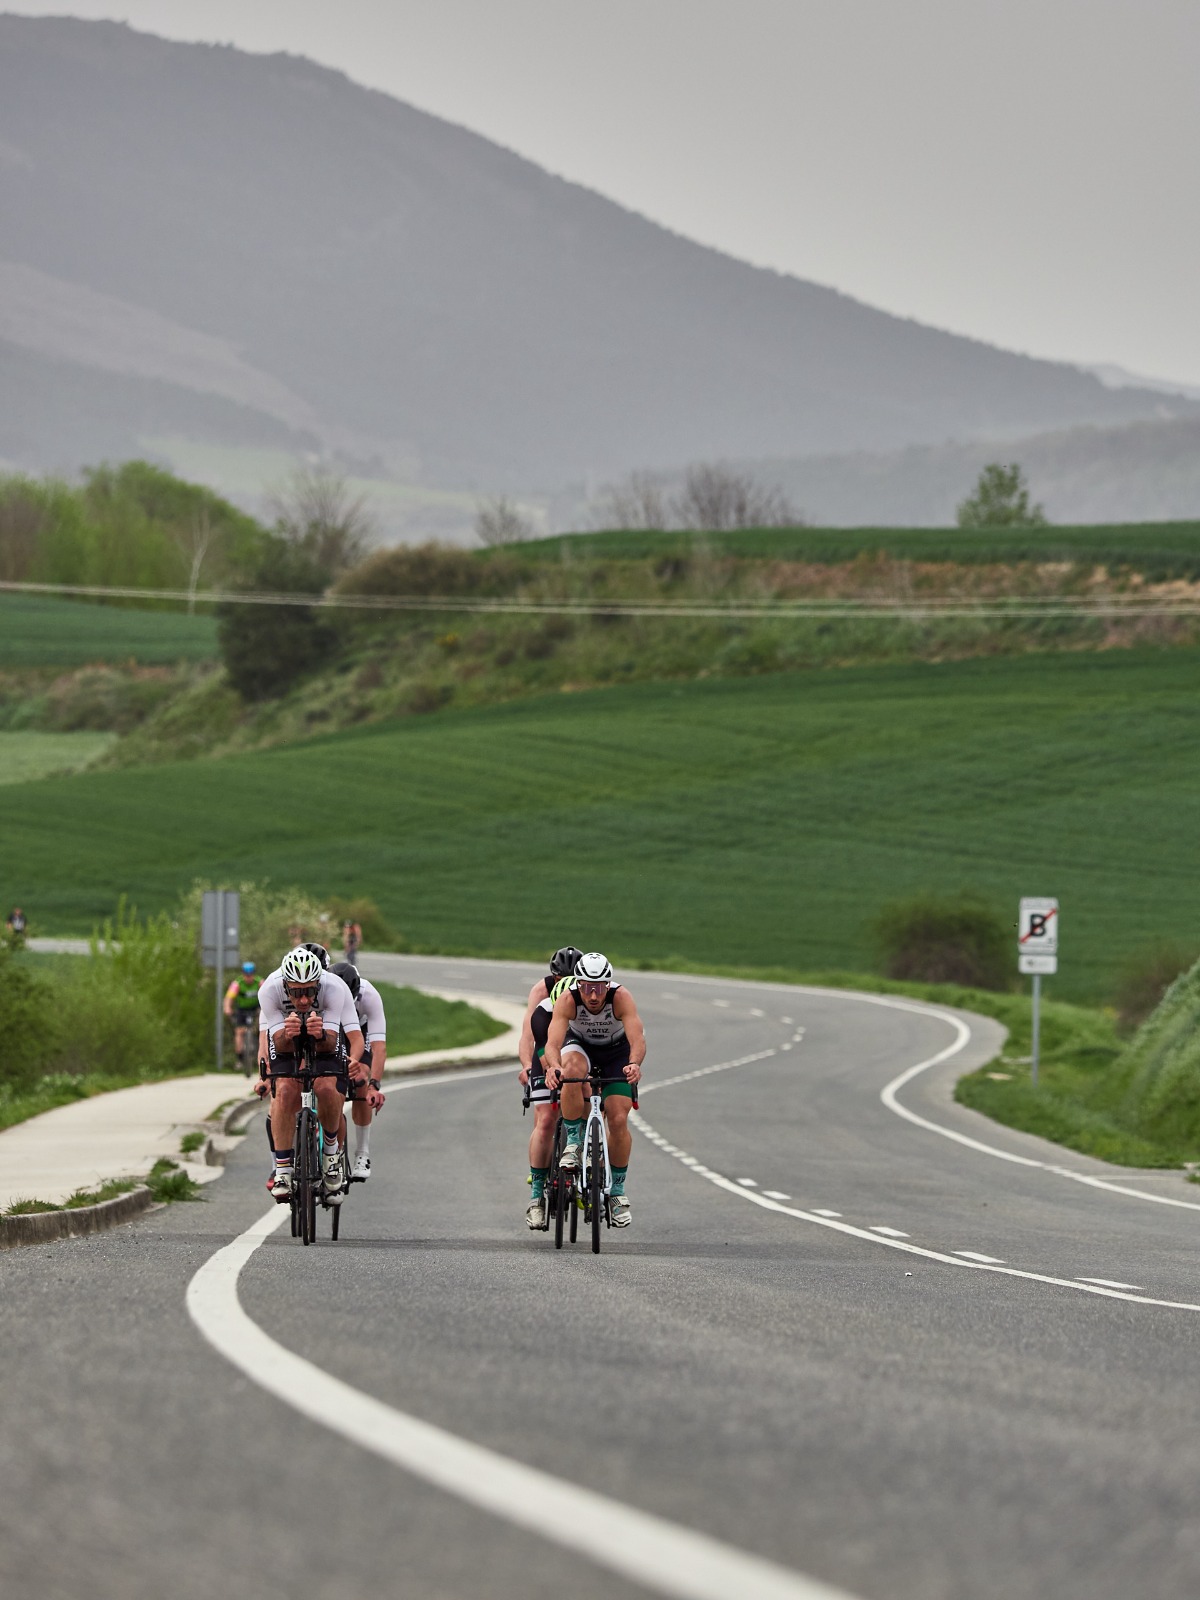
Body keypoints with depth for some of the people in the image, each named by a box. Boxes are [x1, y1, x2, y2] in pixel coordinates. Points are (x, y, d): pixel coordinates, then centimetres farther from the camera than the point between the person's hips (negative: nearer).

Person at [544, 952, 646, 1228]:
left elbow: (638, 1039, -44)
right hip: (580, 1045, 0)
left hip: (616, 1051, 0)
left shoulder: (621, 997, -34)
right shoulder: (567, 999, -32)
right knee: (572, 1069, -36)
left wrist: (634, 1063, -65)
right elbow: (553, 1042, -42)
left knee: (618, 1120, -11)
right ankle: (573, 1142, -20)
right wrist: (553, 1066, -64)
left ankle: (617, 1190, 8)